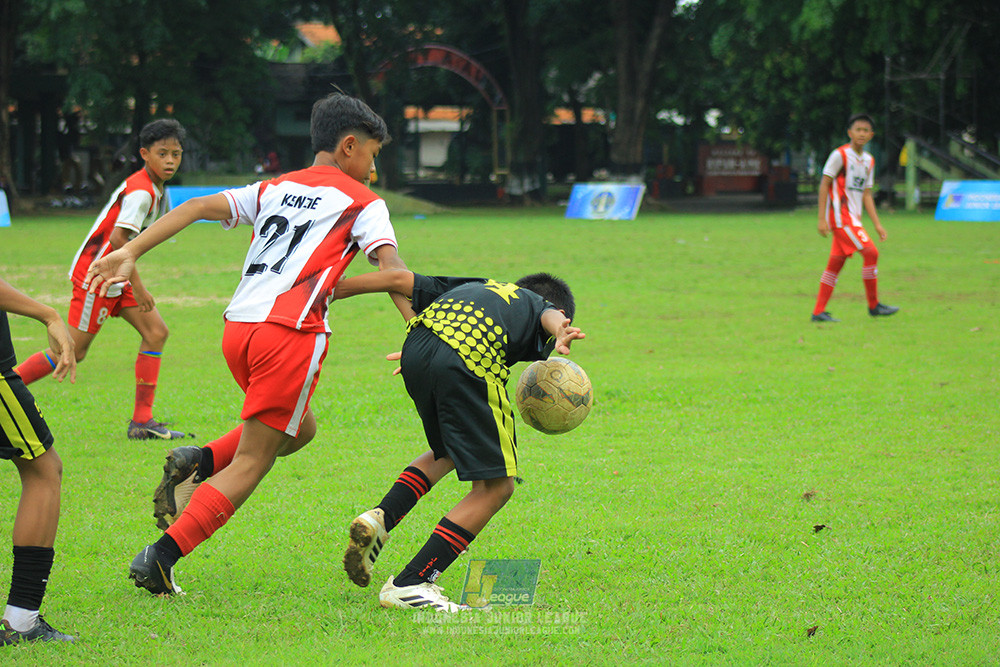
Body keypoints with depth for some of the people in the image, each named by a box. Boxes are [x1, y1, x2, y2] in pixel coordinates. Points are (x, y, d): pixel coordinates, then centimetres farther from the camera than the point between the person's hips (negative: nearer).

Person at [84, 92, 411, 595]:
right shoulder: (362, 202, 8)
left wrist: (130, 253, 3)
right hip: (291, 332, -6)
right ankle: (159, 559, -11)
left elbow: (199, 207, 9)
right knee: (250, 464, 0)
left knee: (299, 429, 28)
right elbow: (390, 267, -7)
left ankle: (200, 461, 5)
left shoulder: (274, 189, 22)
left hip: (237, 327, 6)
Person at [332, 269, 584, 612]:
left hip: (415, 347, 6)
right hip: (470, 358, -6)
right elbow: (550, 317, 3)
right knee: (494, 487, 5)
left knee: (449, 451, 31)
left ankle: (379, 519, 10)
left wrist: (330, 291, 41)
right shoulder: (543, 307, 28)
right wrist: (560, 335, -20)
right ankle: (409, 584, -2)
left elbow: (398, 278, 35)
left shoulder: (477, 287, 39)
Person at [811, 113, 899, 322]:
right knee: (871, 252, -14)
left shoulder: (868, 161, 13)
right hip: (840, 216, -7)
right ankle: (873, 305, -5)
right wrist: (822, 219, -14)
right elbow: (824, 185, -9)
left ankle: (819, 312, 8)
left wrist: (877, 224, 11)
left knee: (836, 263, 6)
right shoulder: (840, 155, -9)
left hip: (853, 218, 7)